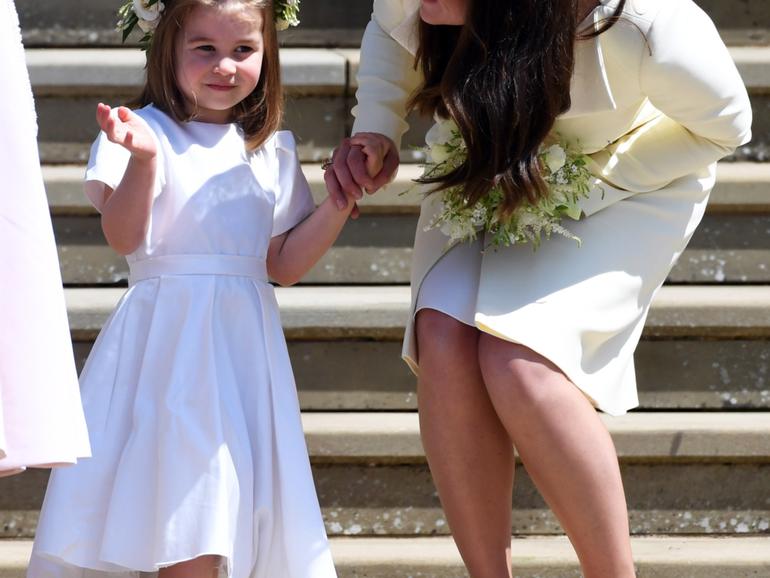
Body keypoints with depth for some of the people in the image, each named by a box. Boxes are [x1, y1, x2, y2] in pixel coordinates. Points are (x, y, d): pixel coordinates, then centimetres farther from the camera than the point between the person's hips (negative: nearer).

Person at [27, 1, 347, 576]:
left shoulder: (272, 152, 14)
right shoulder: (144, 132, -3)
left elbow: (284, 264, 16)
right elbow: (124, 237, -15)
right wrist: (143, 159, -30)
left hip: (245, 343, 5)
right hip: (168, 338, -5)